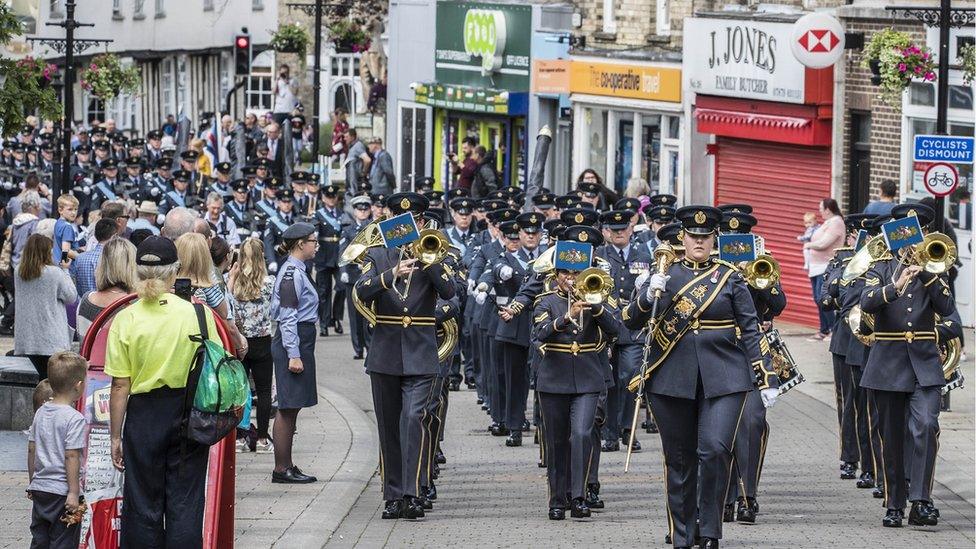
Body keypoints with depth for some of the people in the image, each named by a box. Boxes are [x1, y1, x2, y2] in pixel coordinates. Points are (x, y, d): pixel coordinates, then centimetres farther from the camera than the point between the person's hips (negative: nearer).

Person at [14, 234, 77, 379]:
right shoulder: (54, 273, -13)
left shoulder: (18, 272, 2)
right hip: (51, 339, -5)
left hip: (26, 338, 5)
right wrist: (65, 271, 8)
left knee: (43, 376, 12)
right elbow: (71, 297, -4)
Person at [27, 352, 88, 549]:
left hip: (40, 488, 7)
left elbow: (31, 450, 11)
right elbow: (71, 457, -18)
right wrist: (74, 492, -15)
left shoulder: (40, 413, 6)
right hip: (62, 492, -7)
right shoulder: (74, 418, -15)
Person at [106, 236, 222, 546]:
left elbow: (120, 386, -7)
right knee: (185, 503, 7)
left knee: (143, 505, 9)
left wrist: (116, 436, 2)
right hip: (190, 415, 1)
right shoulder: (197, 313, -7)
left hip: (145, 414, -1)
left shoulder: (125, 320, -9)